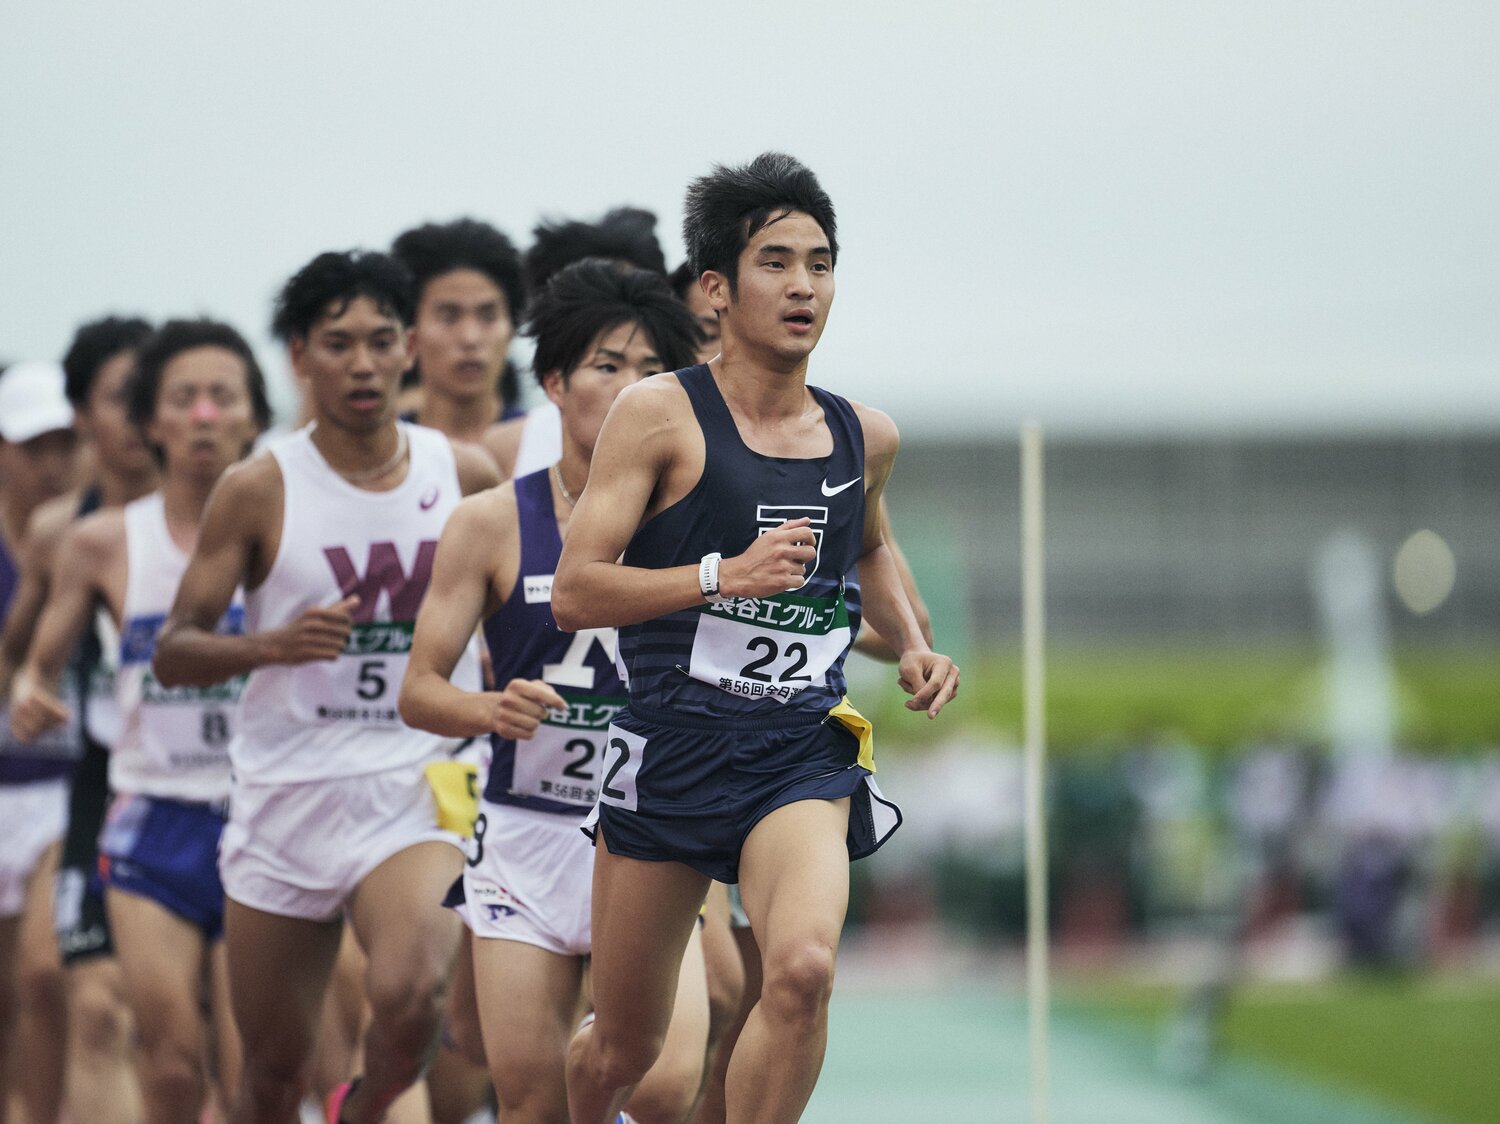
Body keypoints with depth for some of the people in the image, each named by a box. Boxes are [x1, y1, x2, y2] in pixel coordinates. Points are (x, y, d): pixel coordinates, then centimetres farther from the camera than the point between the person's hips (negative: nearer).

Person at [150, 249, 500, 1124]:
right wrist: (271, 645, -20)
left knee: (411, 995, -26)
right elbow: (173, 652, -2)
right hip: (288, 791, 0)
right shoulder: (260, 492, -3)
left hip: (419, 792, 0)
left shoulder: (467, 476, 2)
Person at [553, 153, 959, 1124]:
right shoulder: (661, 416, -5)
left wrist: (913, 645, 15)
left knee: (803, 971, -27)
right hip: (673, 744, -2)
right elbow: (574, 593, -11)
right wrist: (726, 576, -21)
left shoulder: (865, 438, 10)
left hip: (803, 754, 2)